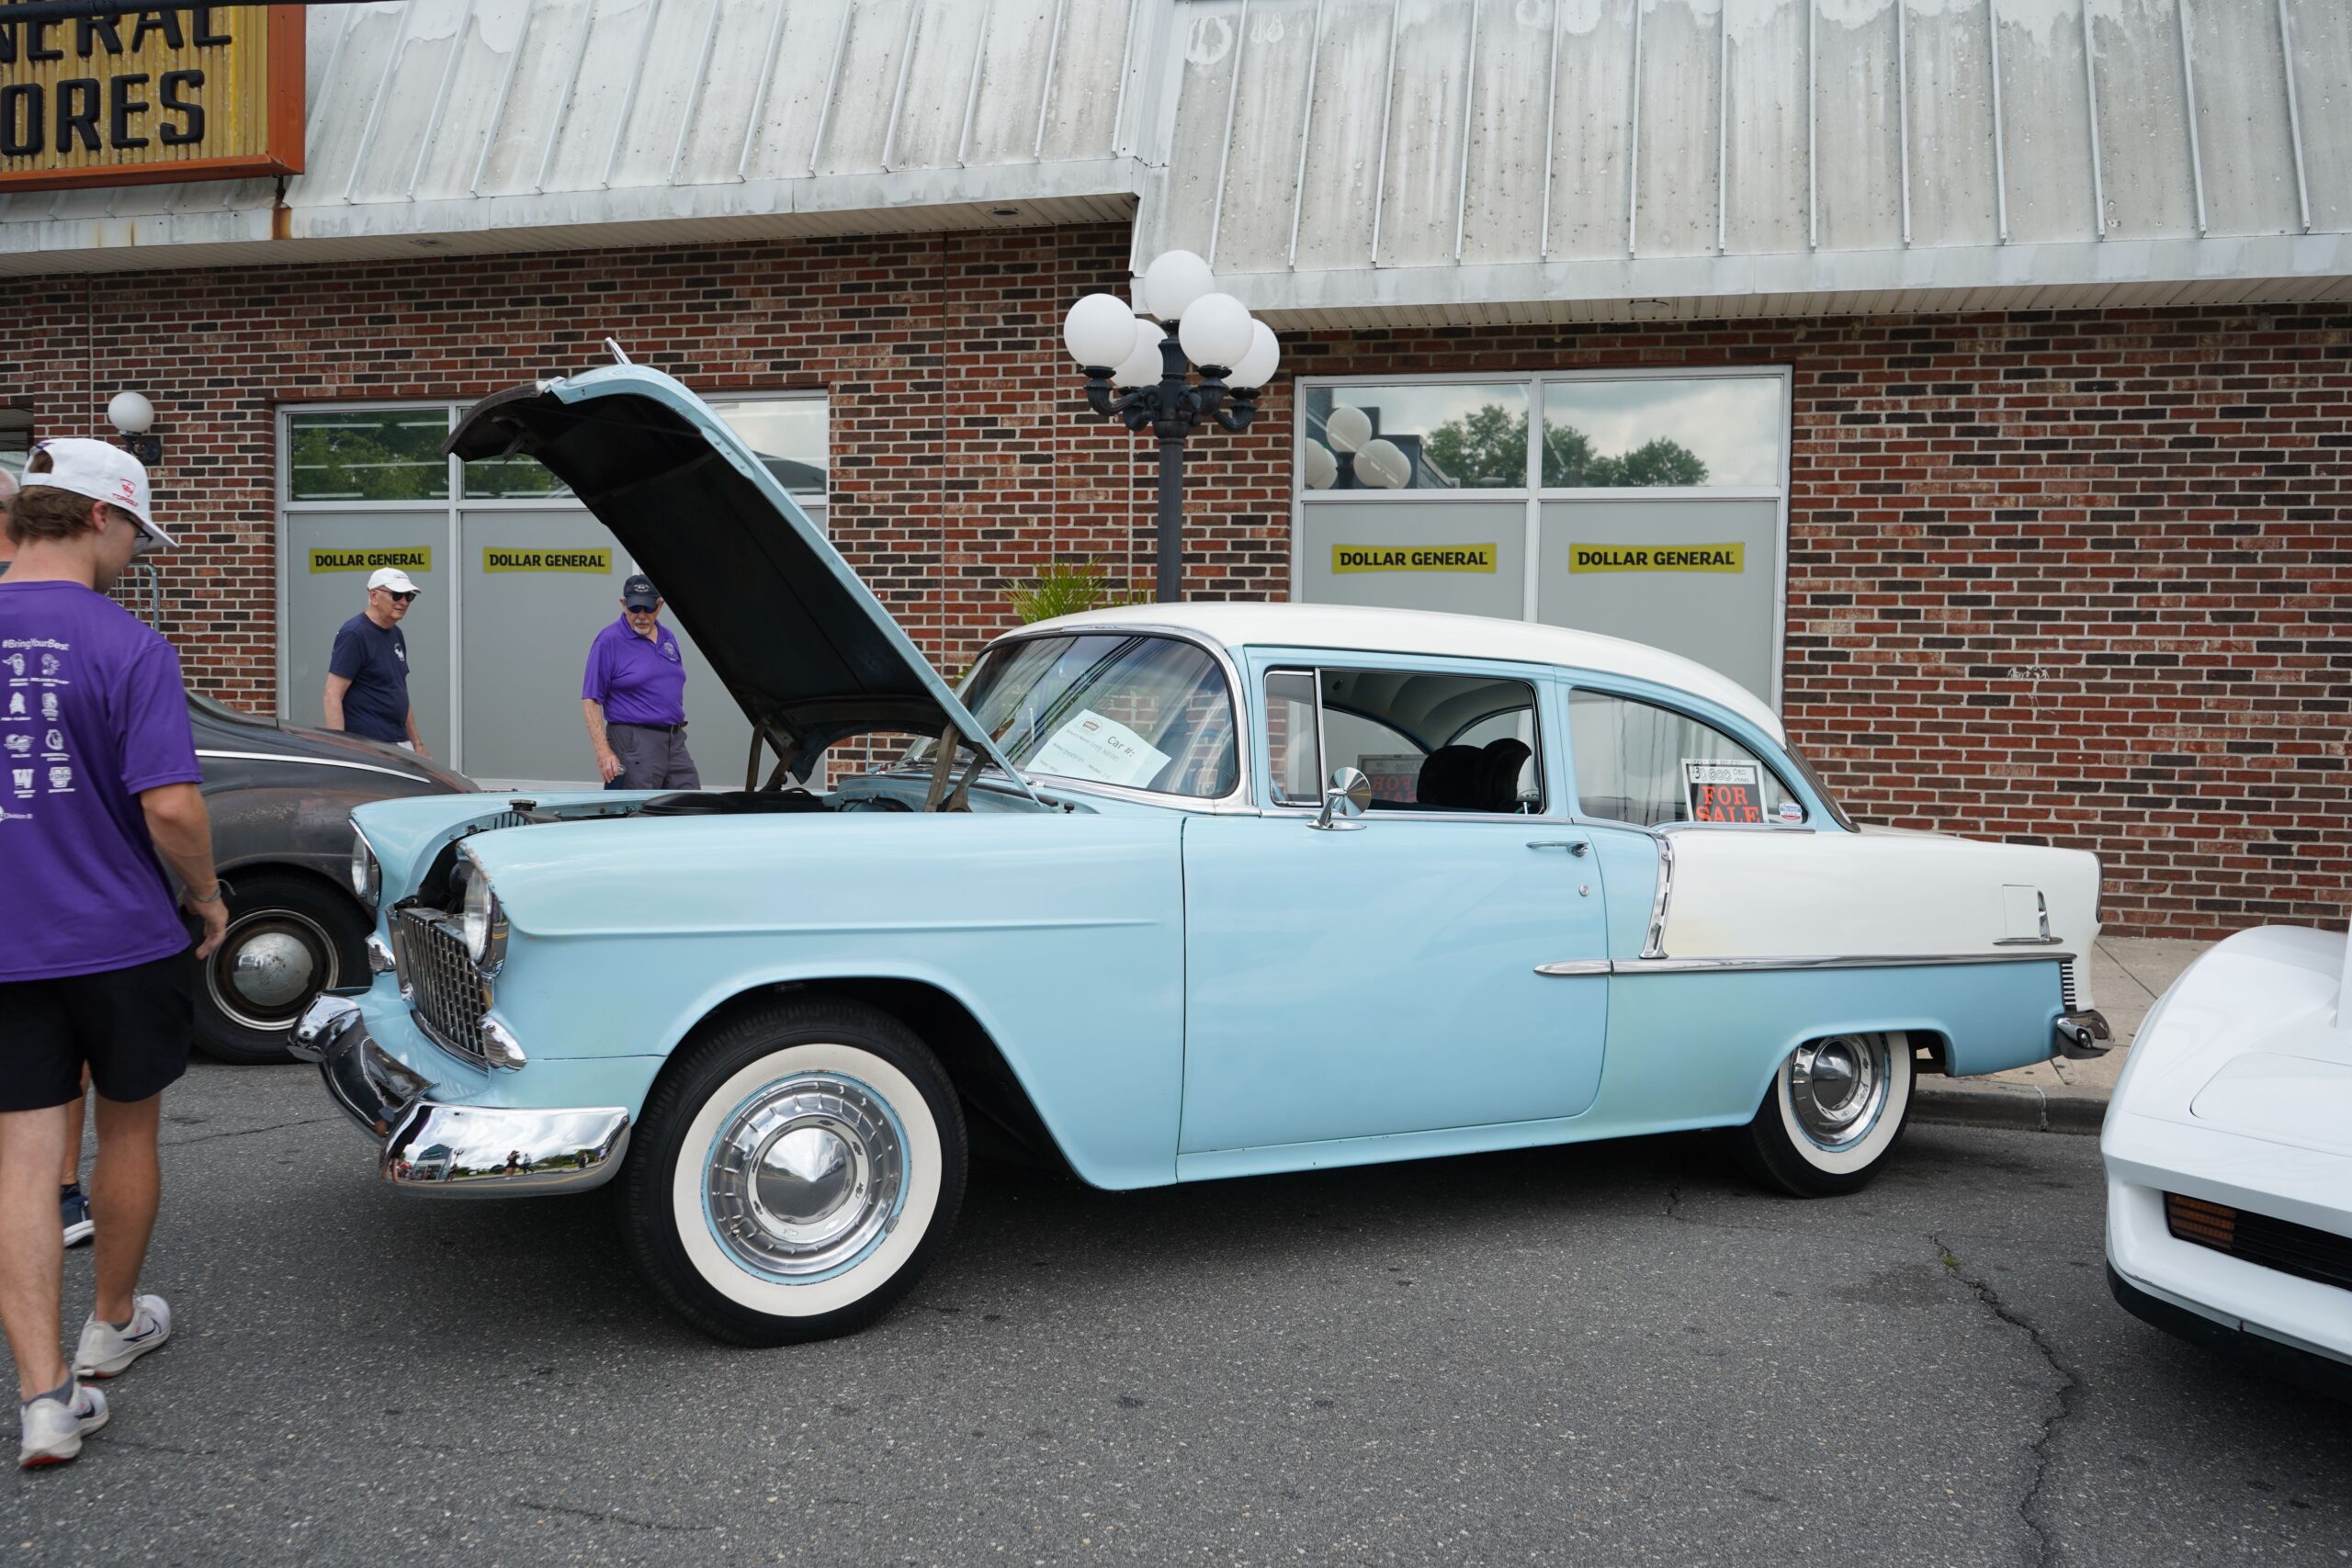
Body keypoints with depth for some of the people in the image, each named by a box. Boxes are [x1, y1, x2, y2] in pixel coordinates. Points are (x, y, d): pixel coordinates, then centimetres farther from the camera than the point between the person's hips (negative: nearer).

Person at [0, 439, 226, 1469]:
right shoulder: (129, 648, -14)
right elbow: (169, 807, -21)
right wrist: (207, 896, -3)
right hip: (124, 942, -3)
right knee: (127, 1133, 18)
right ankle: (113, 1325, 35)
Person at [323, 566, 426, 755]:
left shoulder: (395, 634, 14)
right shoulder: (354, 634, -11)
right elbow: (333, 696, -16)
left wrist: (417, 743, 17)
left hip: (400, 746, 8)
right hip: (369, 749, -8)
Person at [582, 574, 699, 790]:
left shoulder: (668, 638, 14)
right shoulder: (609, 640, -7)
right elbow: (590, 700, -10)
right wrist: (603, 752, -18)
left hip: (675, 742, 7)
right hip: (635, 744, -7)